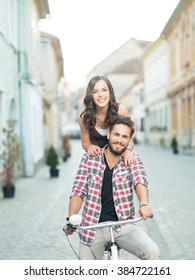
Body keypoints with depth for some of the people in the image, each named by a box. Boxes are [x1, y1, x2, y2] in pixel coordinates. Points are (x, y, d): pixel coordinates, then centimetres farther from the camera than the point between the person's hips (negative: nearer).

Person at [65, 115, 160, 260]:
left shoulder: (133, 159, 1)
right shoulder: (89, 158, 1)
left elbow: (140, 180, -17)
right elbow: (78, 191, -3)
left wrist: (144, 204, -39)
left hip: (123, 225, -1)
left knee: (152, 252, -24)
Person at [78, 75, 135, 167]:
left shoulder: (121, 110, -21)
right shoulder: (84, 117, -19)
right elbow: (85, 142, -2)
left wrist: (128, 150, -34)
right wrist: (90, 147, -27)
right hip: (97, 156, 0)